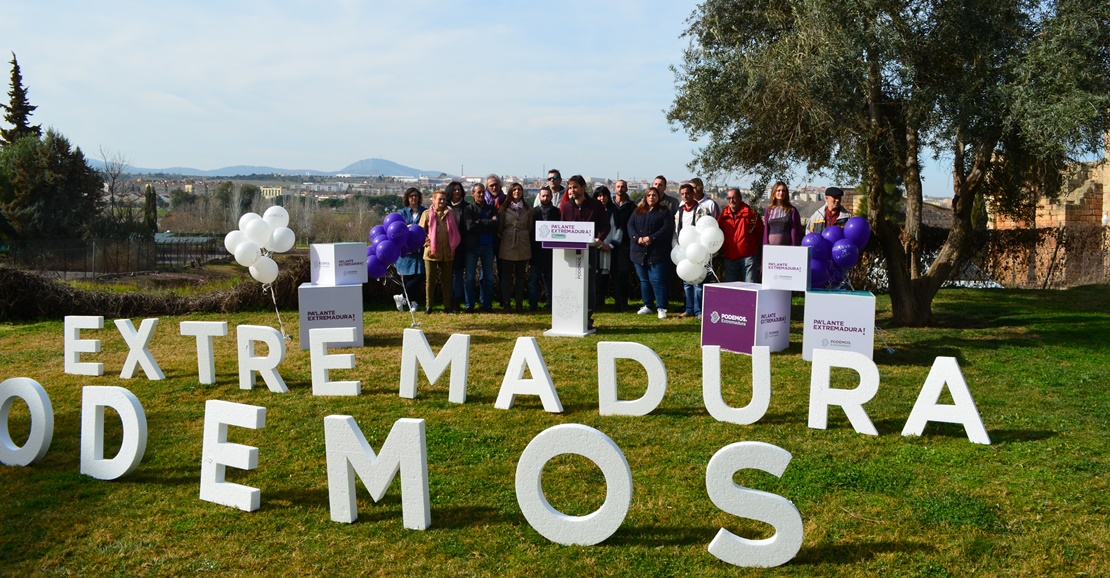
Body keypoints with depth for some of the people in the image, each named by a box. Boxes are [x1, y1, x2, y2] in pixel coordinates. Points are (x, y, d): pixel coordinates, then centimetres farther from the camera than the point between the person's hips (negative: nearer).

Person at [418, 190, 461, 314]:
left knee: (446, 280, 8)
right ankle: (428, 306, 9)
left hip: (447, 253, 2)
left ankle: (447, 306, 15)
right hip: (431, 252, -2)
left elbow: (455, 232, 15)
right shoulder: (427, 214, 3)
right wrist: (426, 242, -10)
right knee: (430, 280, 3)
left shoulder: (450, 214, 10)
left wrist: (453, 246, 5)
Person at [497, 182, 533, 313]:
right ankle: (506, 304, 6)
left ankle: (519, 304, 11)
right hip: (507, 246, -2)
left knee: (520, 275, 6)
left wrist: (524, 237, 8)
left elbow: (530, 228, 13)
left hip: (523, 246, 2)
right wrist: (506, 237, 7)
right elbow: (499, 227, 6)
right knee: (506, 275, 1)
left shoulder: (528, 210, 8)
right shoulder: (504, 209, 2)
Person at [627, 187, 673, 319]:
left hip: (657, 252, -5)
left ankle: (661, 308, -3)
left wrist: (651, 238, -17)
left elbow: (667, 228, -9)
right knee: (644, 280, 11)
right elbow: (630, 225, 4)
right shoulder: (638, 211, 14)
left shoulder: (664, 212, 2)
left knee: (657, 280, -8)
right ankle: (647, 306, 21)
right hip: (639, 251, 5)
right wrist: (638, 238, -13)